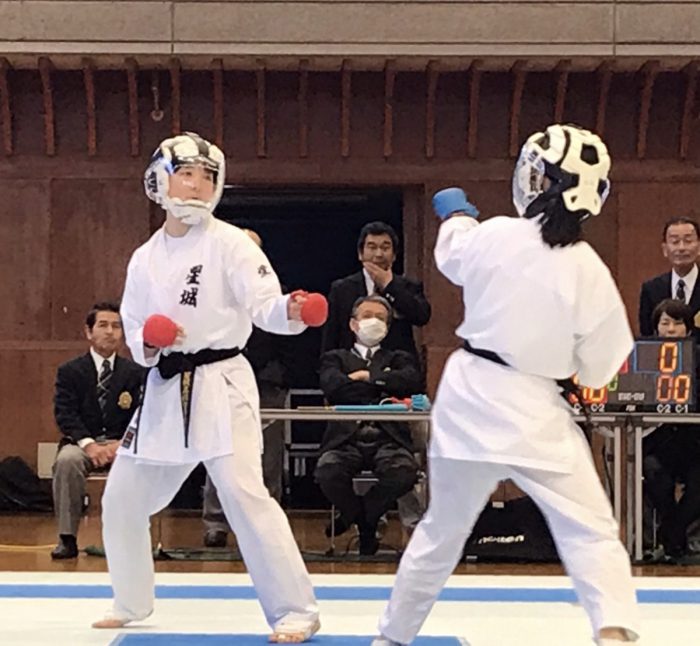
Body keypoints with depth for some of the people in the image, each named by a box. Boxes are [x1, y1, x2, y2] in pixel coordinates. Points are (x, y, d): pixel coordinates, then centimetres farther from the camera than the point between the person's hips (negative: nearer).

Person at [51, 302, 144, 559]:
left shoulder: (135, 373, 8)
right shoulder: (69, 371, 6)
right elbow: (65, 415, -5)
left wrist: (122, 444, -17)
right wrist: (89, 444, -22)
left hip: (122, 443, 0)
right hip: (81, 441, 0)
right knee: (66, 460, -36)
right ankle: (67, 538, -28)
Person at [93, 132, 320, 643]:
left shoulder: (230, 243, -7)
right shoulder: (145, 259, 8)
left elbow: (264, 305, -16)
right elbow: (134, 328, 13)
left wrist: (292, 311, -39)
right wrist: (147, 343, -10)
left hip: (221, 385, -6)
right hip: (165, 390, 6)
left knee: (245, 494, -18)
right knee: (122, 498, 12)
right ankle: (132, 603, 32)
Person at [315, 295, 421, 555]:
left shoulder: (399, 359, 28)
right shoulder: (336, 358, 25)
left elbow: (410, 381, 3)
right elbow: (333, 386, 1)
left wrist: (368, 376, 5)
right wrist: (381, 392, 2)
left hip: (388, 438, 1)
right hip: (346, 438, -1)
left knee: (404, 473, -34)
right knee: (327, 473, -35)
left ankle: (353, 516, -2)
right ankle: (366, 523, 0)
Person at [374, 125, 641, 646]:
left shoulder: (493, 236, -6)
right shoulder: (589, 271, -12)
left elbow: (451, 255, 20)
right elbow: (597, 370, -4)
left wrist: (455, 215, 42)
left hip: (469, 397, 4)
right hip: (533, 412, -4)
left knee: (443, 527, 19)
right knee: (592, 532, 2)